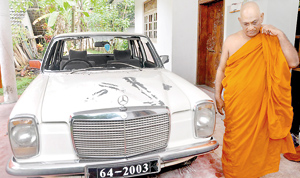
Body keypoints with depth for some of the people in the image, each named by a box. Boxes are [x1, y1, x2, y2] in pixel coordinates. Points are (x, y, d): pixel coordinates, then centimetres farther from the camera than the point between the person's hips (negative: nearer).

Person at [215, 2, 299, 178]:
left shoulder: (271, 40, 0)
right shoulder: (231, 41, 1)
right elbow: (221, 69, 7)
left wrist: (280, 35, -14)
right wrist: (218, 96, 5)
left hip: (260, 103, 0)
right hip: (235, 104, 0)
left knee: (258, 140, 12)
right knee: (235, 141, 8)